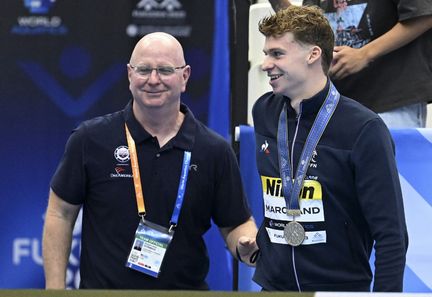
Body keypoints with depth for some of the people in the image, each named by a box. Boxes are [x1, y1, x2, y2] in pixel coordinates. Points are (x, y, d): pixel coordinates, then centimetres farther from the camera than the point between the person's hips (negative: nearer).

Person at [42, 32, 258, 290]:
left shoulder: (214, 151, -3)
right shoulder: (91, 139, -5)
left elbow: (236, 224, 3)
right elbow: (60, 213, 0)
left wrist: (248, 246, -20)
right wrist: (55, 288, -5)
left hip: (187, 287, 1)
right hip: (102, 287, -1)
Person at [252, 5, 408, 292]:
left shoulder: (364, 130, -13)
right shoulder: (264, 113, 5)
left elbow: (391, 235, -14)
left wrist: (387, 289, -19)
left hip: (341, 284, -5)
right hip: (273, 282, 5)